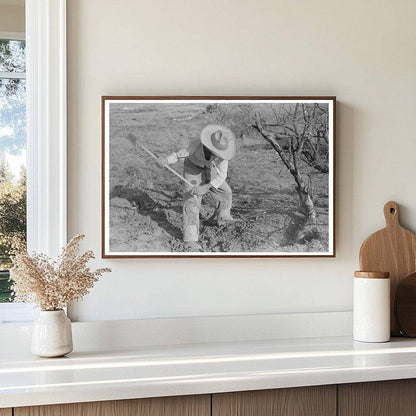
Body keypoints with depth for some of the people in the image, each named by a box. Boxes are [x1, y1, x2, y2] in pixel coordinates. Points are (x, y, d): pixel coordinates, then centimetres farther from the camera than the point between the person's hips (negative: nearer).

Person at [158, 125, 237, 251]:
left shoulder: (222, 149, -33)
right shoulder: (196, 144, -40)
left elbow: (221, 176, -32)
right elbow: (179, 154, -23)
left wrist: (206, 187, -45)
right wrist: (166, 160, -40)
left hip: (209, 169, 4)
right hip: (193, 168, -4)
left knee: (225, 193, 16)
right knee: (191, 200, -18)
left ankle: (222, 217, 49)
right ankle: (191, 241, -19)